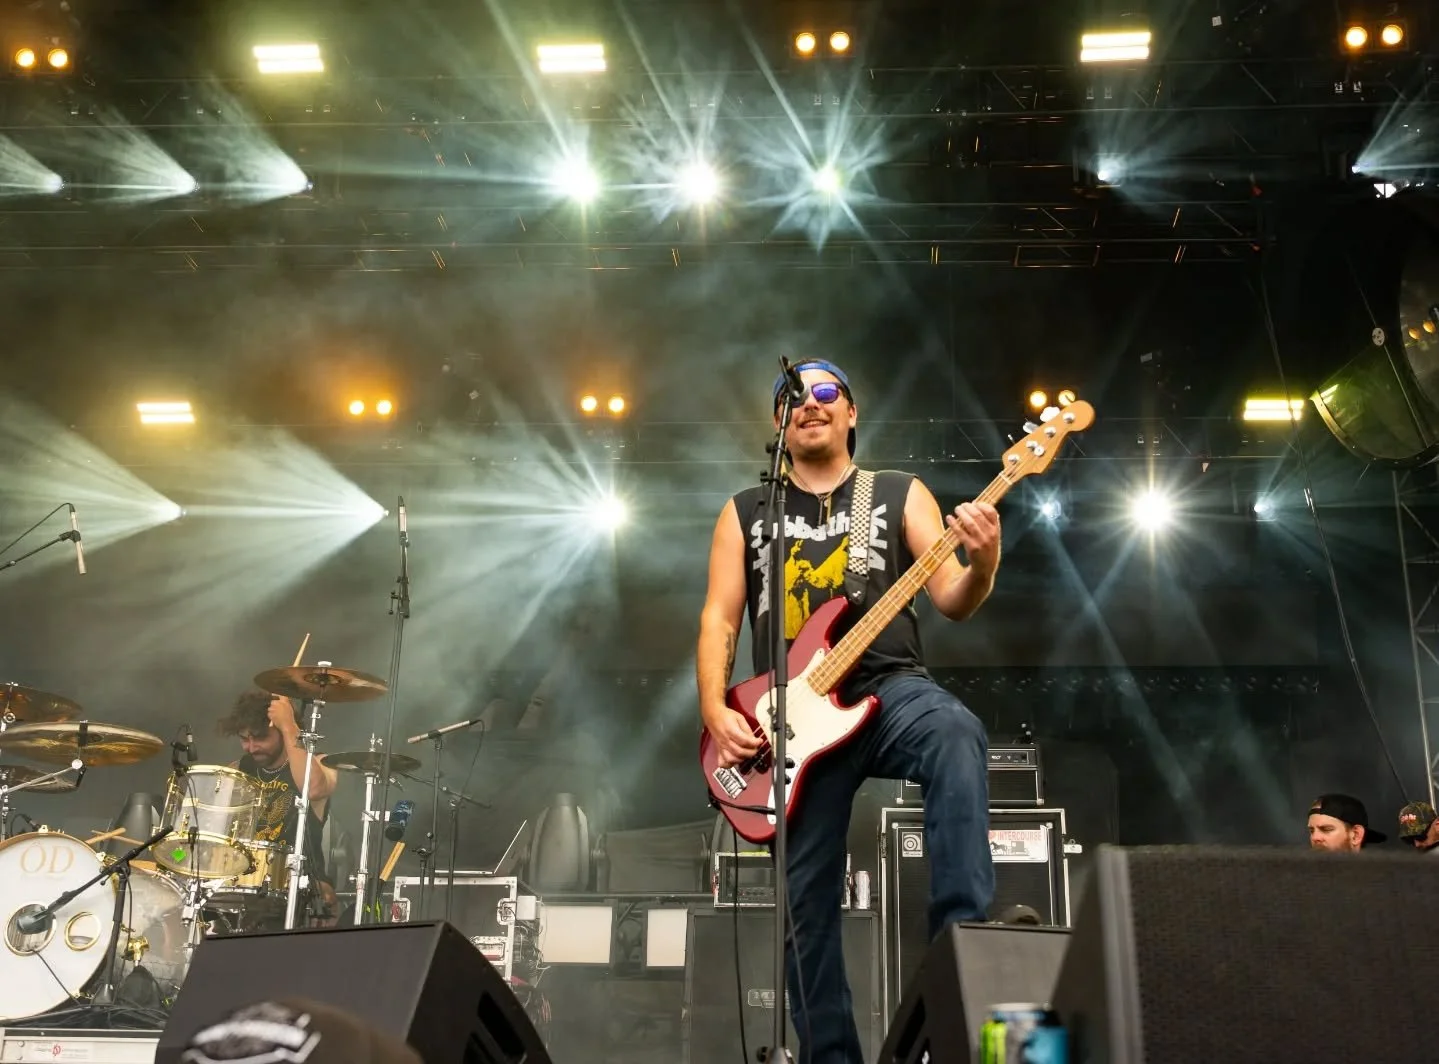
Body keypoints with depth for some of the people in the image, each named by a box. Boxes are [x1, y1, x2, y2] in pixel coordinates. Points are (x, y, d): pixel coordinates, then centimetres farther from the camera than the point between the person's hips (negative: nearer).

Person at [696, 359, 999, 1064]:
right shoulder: (745, 512, 14)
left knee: (957, 735, -37)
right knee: (806, 905, 2)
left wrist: (982, 565, -21)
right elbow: (718, 619, 8)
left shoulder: (900, 494, 10)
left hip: (892, 689, -1)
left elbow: (952, 602, 2)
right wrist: (716, 714, -7)